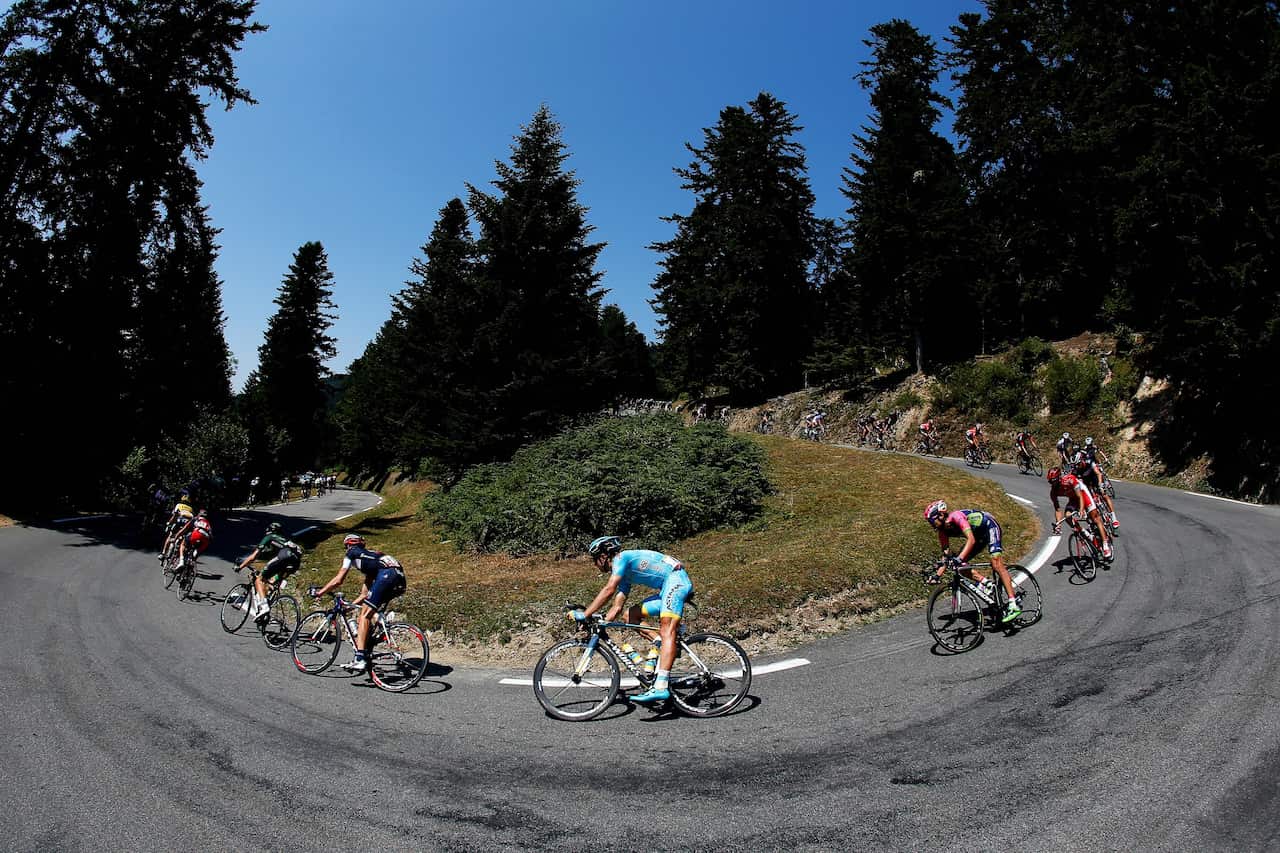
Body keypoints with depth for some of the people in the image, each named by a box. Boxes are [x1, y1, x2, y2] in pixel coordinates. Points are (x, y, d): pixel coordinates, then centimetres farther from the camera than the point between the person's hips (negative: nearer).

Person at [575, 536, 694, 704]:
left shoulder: (621, 557, -7)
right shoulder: (625, 574, 20)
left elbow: (609, 590, -19)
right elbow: (616, 607, 20)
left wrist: (584, 615, -17)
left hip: (676, 579, -10)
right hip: (668, 588, 10)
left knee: (666, 630, -22)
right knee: (631, 615, 9)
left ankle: (661, 687, -32)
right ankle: (663, 644, 2)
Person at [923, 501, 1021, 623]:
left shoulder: (956, 516, -32)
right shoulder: (943, 531, -9)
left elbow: (971, 540, -44)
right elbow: (946, 556, -5)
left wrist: (959, 558, -54)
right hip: (979, 534, 8)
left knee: (996, 564, -23)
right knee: (960, 565, -6)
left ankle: (1014, 604, -24)